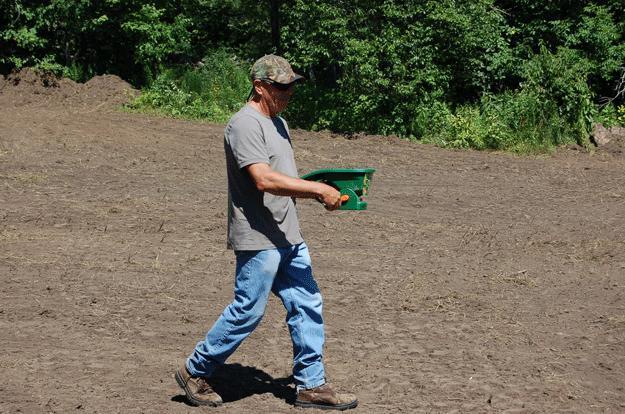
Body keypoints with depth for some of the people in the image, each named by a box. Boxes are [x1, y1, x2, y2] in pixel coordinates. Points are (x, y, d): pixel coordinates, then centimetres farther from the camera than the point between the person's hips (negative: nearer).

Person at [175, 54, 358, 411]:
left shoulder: (279, 123, 17)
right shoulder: (245, 124, -14)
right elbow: (264, 180, -26)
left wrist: (319, 193, 7)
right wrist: (317, 188, -25)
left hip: (289, 237, 10)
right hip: (259, 238, -10)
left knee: (307, 306, 8)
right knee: (247, 313, -2)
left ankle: (312, 385, 16)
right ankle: (195, 372, 15)